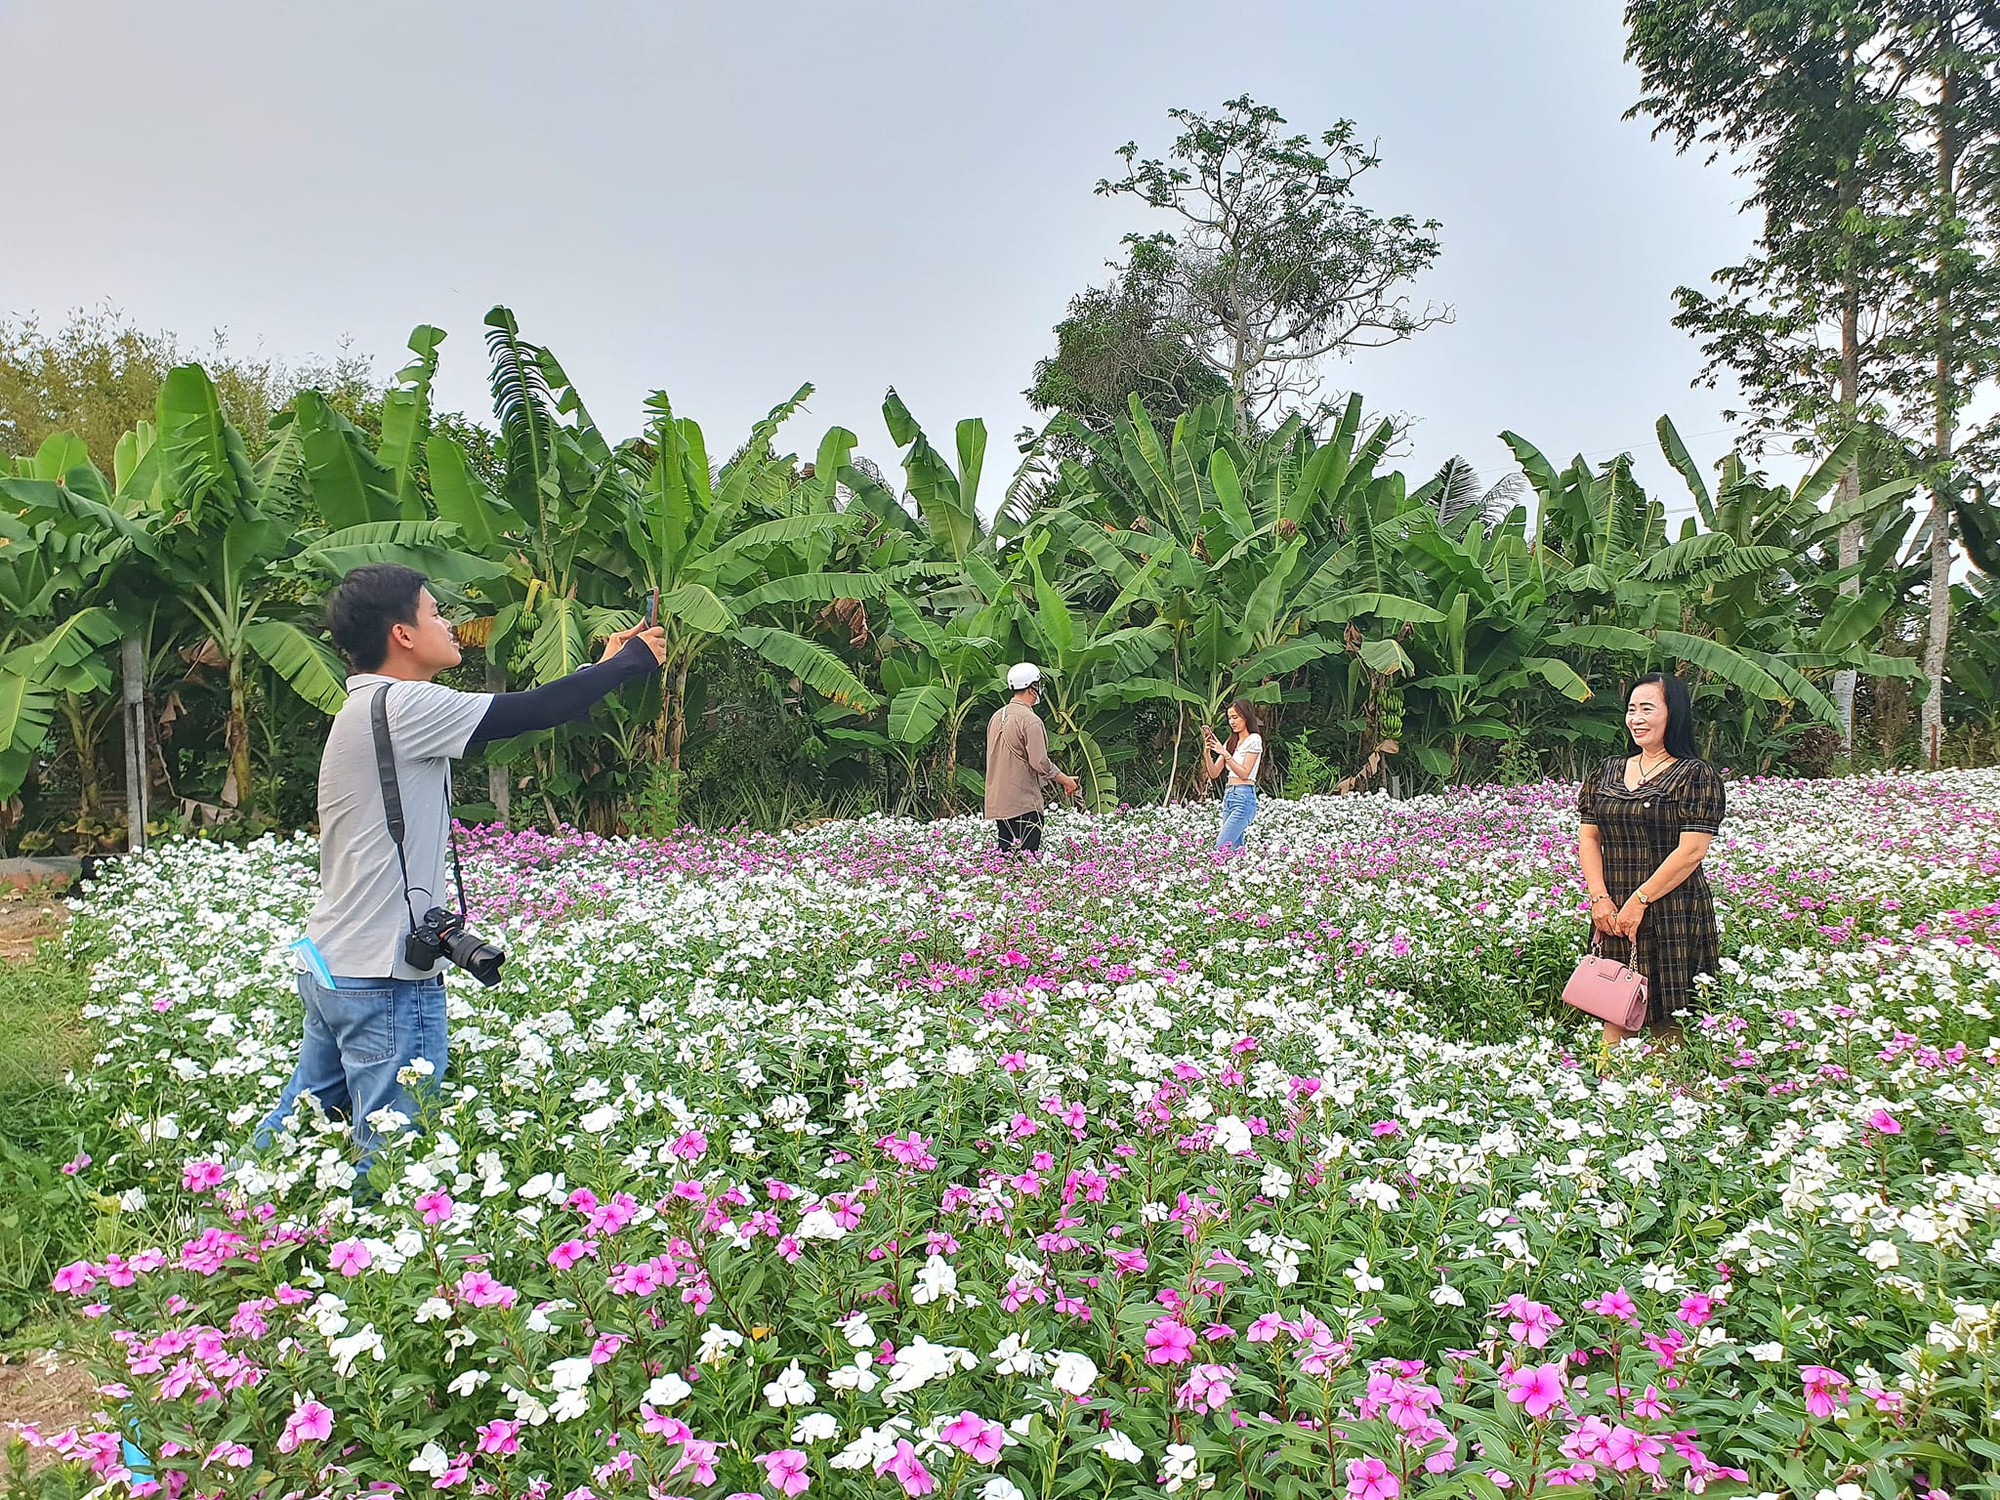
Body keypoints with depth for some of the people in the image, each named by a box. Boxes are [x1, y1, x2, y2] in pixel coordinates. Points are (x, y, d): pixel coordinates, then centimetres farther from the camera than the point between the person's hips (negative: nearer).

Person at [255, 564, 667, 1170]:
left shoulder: (367, 708, 12)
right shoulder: (400, 705, -17)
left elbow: (505, 715, 14)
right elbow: (532, 711, -18)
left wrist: (604, 664, 14)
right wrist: (629, 661, -4)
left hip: (328, 965, 10)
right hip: (384, 981, -10)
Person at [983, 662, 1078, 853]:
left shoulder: (996, 717, 11)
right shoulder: (1030, 721, -14)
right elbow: (1040, 763, -17)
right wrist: (1065, 780, -1)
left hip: (998, 802, 9)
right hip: (1023, 804, -9)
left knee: (1006, 855, 12)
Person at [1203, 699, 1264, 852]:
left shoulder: (1254, 739, -4)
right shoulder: (1231, 741, 17)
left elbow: (1244, 773, -11)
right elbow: (1214, 773, 12)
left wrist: (1225, 753, -17)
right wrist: (1208, 752, -3)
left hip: (1244, 797, -8)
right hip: (1228, 795, 8)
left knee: (1220, 847, -18)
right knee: (1236, 847, 4)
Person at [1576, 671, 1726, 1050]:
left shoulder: (1695, 775, -4)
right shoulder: (1607, 772, 12)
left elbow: (1692, 850, -11)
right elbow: (1588, 838, 10)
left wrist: (1639, 900, -13)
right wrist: (1600, 898, -4)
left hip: (1674, 916, -4)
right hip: (1612, 918, 4)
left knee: (1668, 1028, 1)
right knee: (1615, 1022, 4)